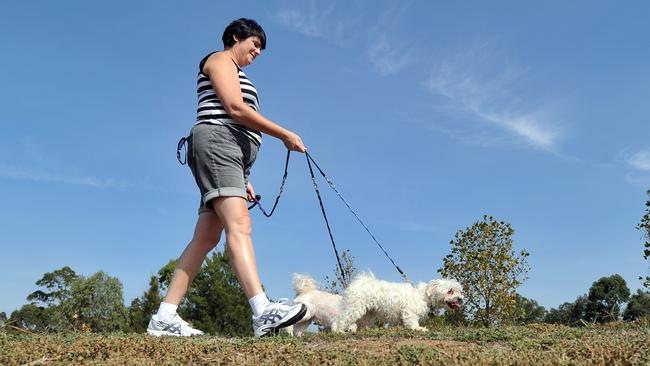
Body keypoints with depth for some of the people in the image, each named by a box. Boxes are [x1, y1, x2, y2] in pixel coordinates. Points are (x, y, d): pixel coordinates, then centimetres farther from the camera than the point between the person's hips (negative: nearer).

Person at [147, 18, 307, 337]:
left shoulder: (236, 76, 35)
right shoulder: (220, 59, 6)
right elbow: (235, 109, -10)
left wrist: (243, 179, 18)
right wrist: (286, 135, -8)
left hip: (231, 154, 10)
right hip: (216, 142, -10)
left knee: (205, 239, -1)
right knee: (239, 224, -27)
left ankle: (164, 318, -3)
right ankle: (263, 313, -42)